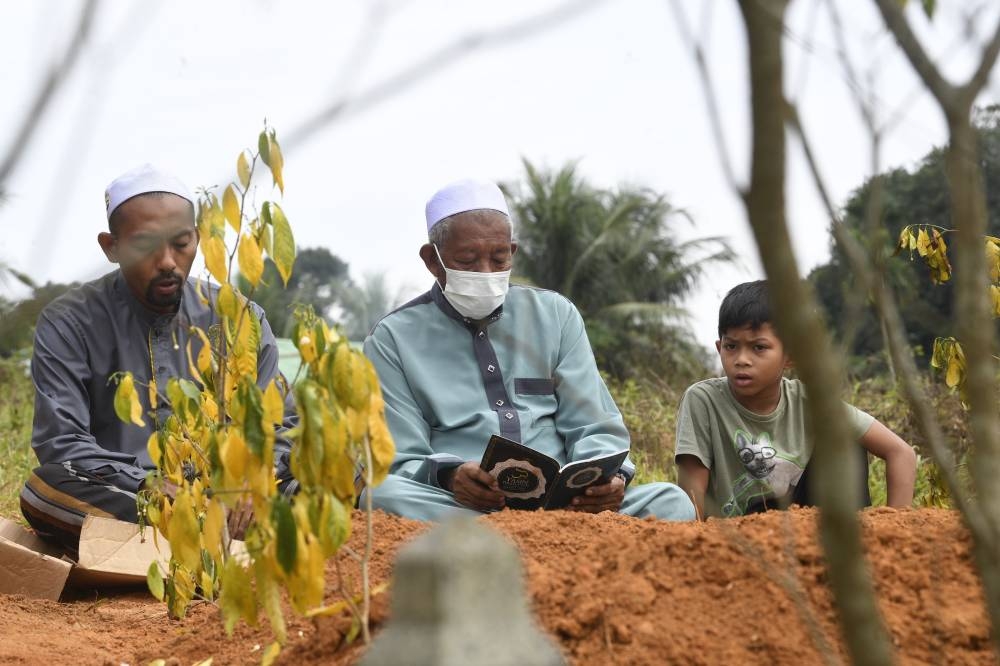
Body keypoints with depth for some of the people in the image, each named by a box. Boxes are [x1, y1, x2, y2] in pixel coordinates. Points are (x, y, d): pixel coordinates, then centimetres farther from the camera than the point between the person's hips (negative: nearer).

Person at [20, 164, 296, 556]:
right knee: (44, 491, -35)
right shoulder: (68, 325, -1)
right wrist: (148, 487, -25)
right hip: (116, 502, -2)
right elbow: (61, 444, -10)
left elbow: (279, 426, 7)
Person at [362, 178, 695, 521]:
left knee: (670, 501, -26)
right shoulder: (392, 339, 9)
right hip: (459, 505, -1)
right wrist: (449, 476, -22)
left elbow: (595, 429, 13)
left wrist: (607, 477, -12)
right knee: (383, 496, -35)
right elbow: (399, 464, 2)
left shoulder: (555, 315, 18)